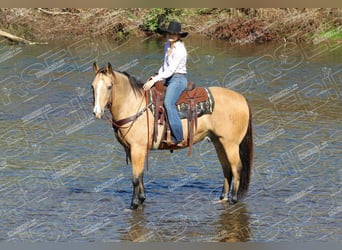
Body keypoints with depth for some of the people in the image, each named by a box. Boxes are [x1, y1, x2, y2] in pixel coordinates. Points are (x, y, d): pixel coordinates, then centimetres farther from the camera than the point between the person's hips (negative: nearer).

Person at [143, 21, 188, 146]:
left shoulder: (180, 50, -15)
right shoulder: (167, 46, 12)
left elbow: (171, 70, -20)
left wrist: (154, 80, -22)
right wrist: (156, 76, 8)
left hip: (178, 79, -10)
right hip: (168, 79, 10)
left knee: (168, 103, -29)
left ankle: (177, 138, -33)